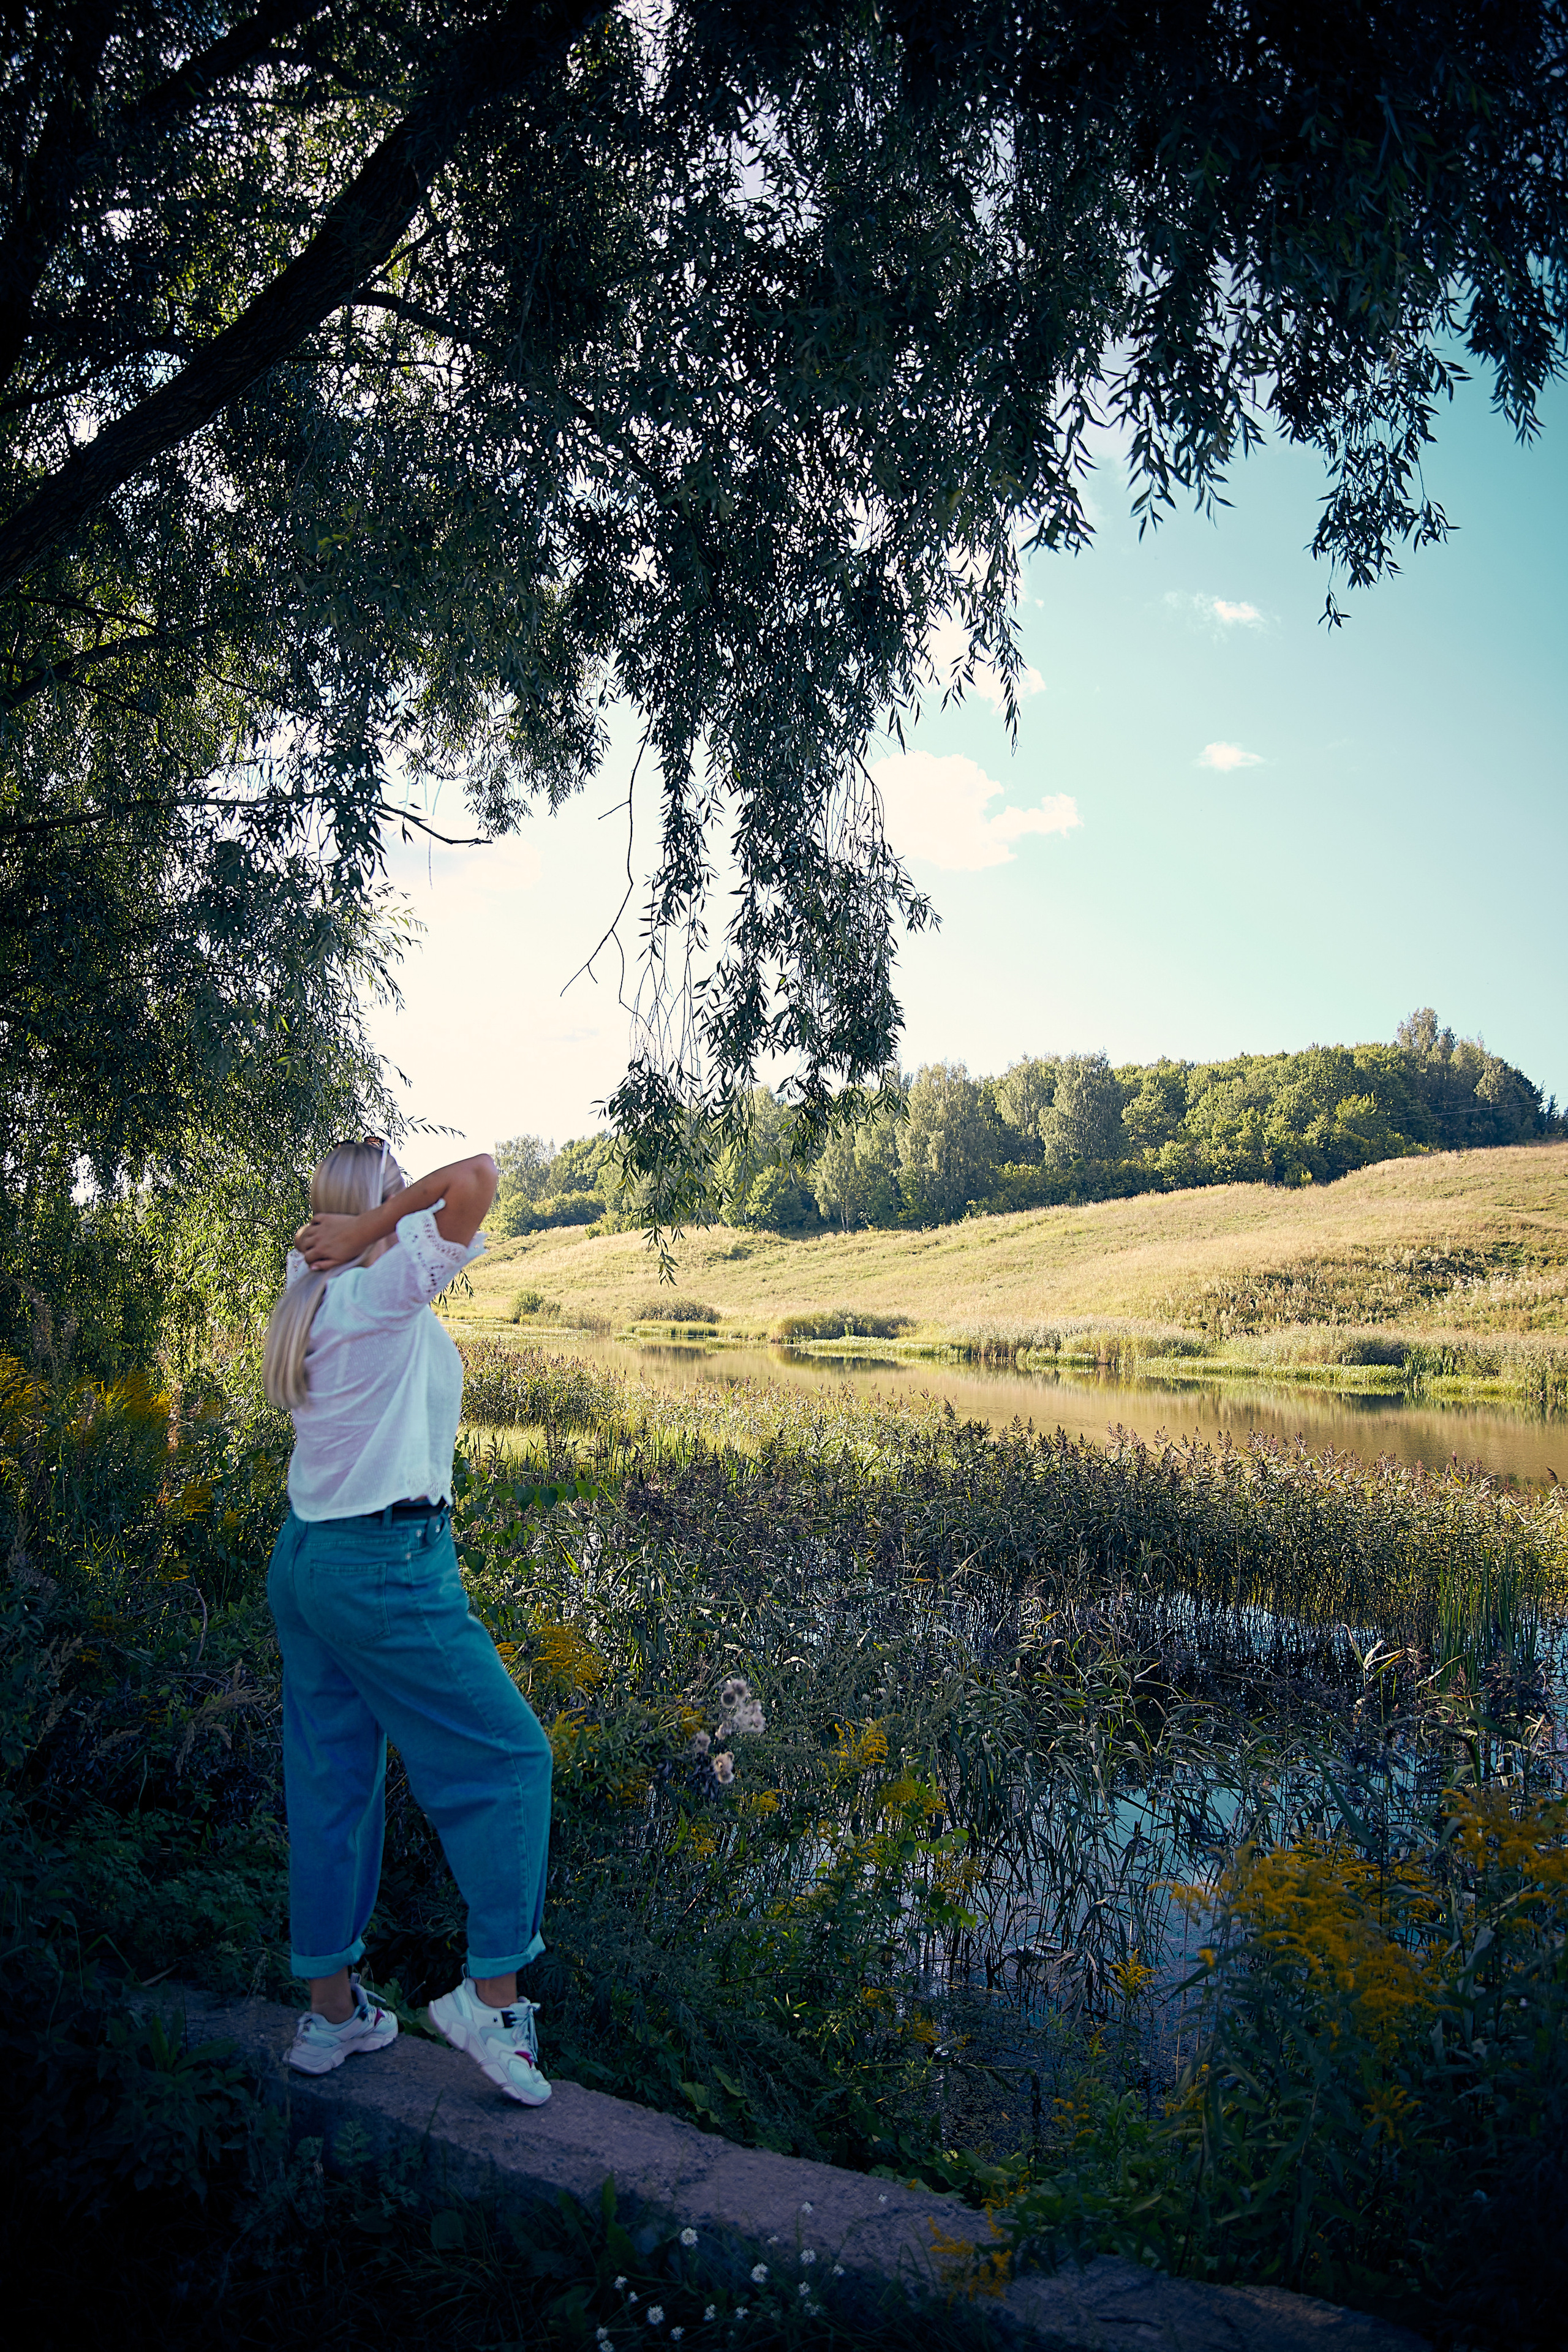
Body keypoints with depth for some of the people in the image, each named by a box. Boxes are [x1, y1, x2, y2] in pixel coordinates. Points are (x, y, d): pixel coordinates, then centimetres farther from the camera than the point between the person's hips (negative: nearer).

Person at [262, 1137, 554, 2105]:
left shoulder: (310, 1293, 9)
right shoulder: (389, 1288, -13)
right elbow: (476, 1176, -23)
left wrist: (348, 1231, 10)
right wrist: (373, 1225, -14)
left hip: (305, 1557, 9)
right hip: (386, 1565, -9)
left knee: (333, 1779, 15)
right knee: (506, 1755, 2)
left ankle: (332, 2010, 26)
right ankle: (492, 1993, 5)